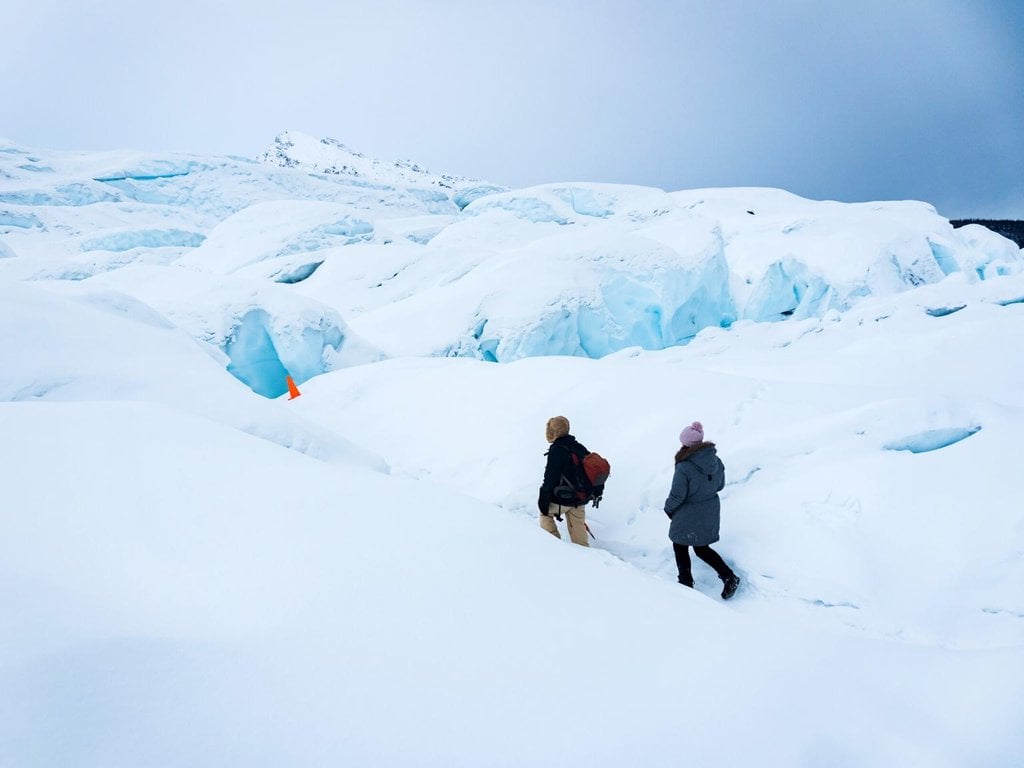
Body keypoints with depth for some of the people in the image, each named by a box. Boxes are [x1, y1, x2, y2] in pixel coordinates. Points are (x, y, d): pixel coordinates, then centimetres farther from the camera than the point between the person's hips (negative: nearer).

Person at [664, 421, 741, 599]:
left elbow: (677, 496, -20)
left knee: (680, 548, 19)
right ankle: (729, 577, 14)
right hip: (711, 512, 6)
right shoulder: (716, 461, -10)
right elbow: (720, 485, 5)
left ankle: (686, 583, 31)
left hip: (688, 517, -6)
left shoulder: (684, 468, -28)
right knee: (702, 548, 23)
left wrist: (668, 508, -1)